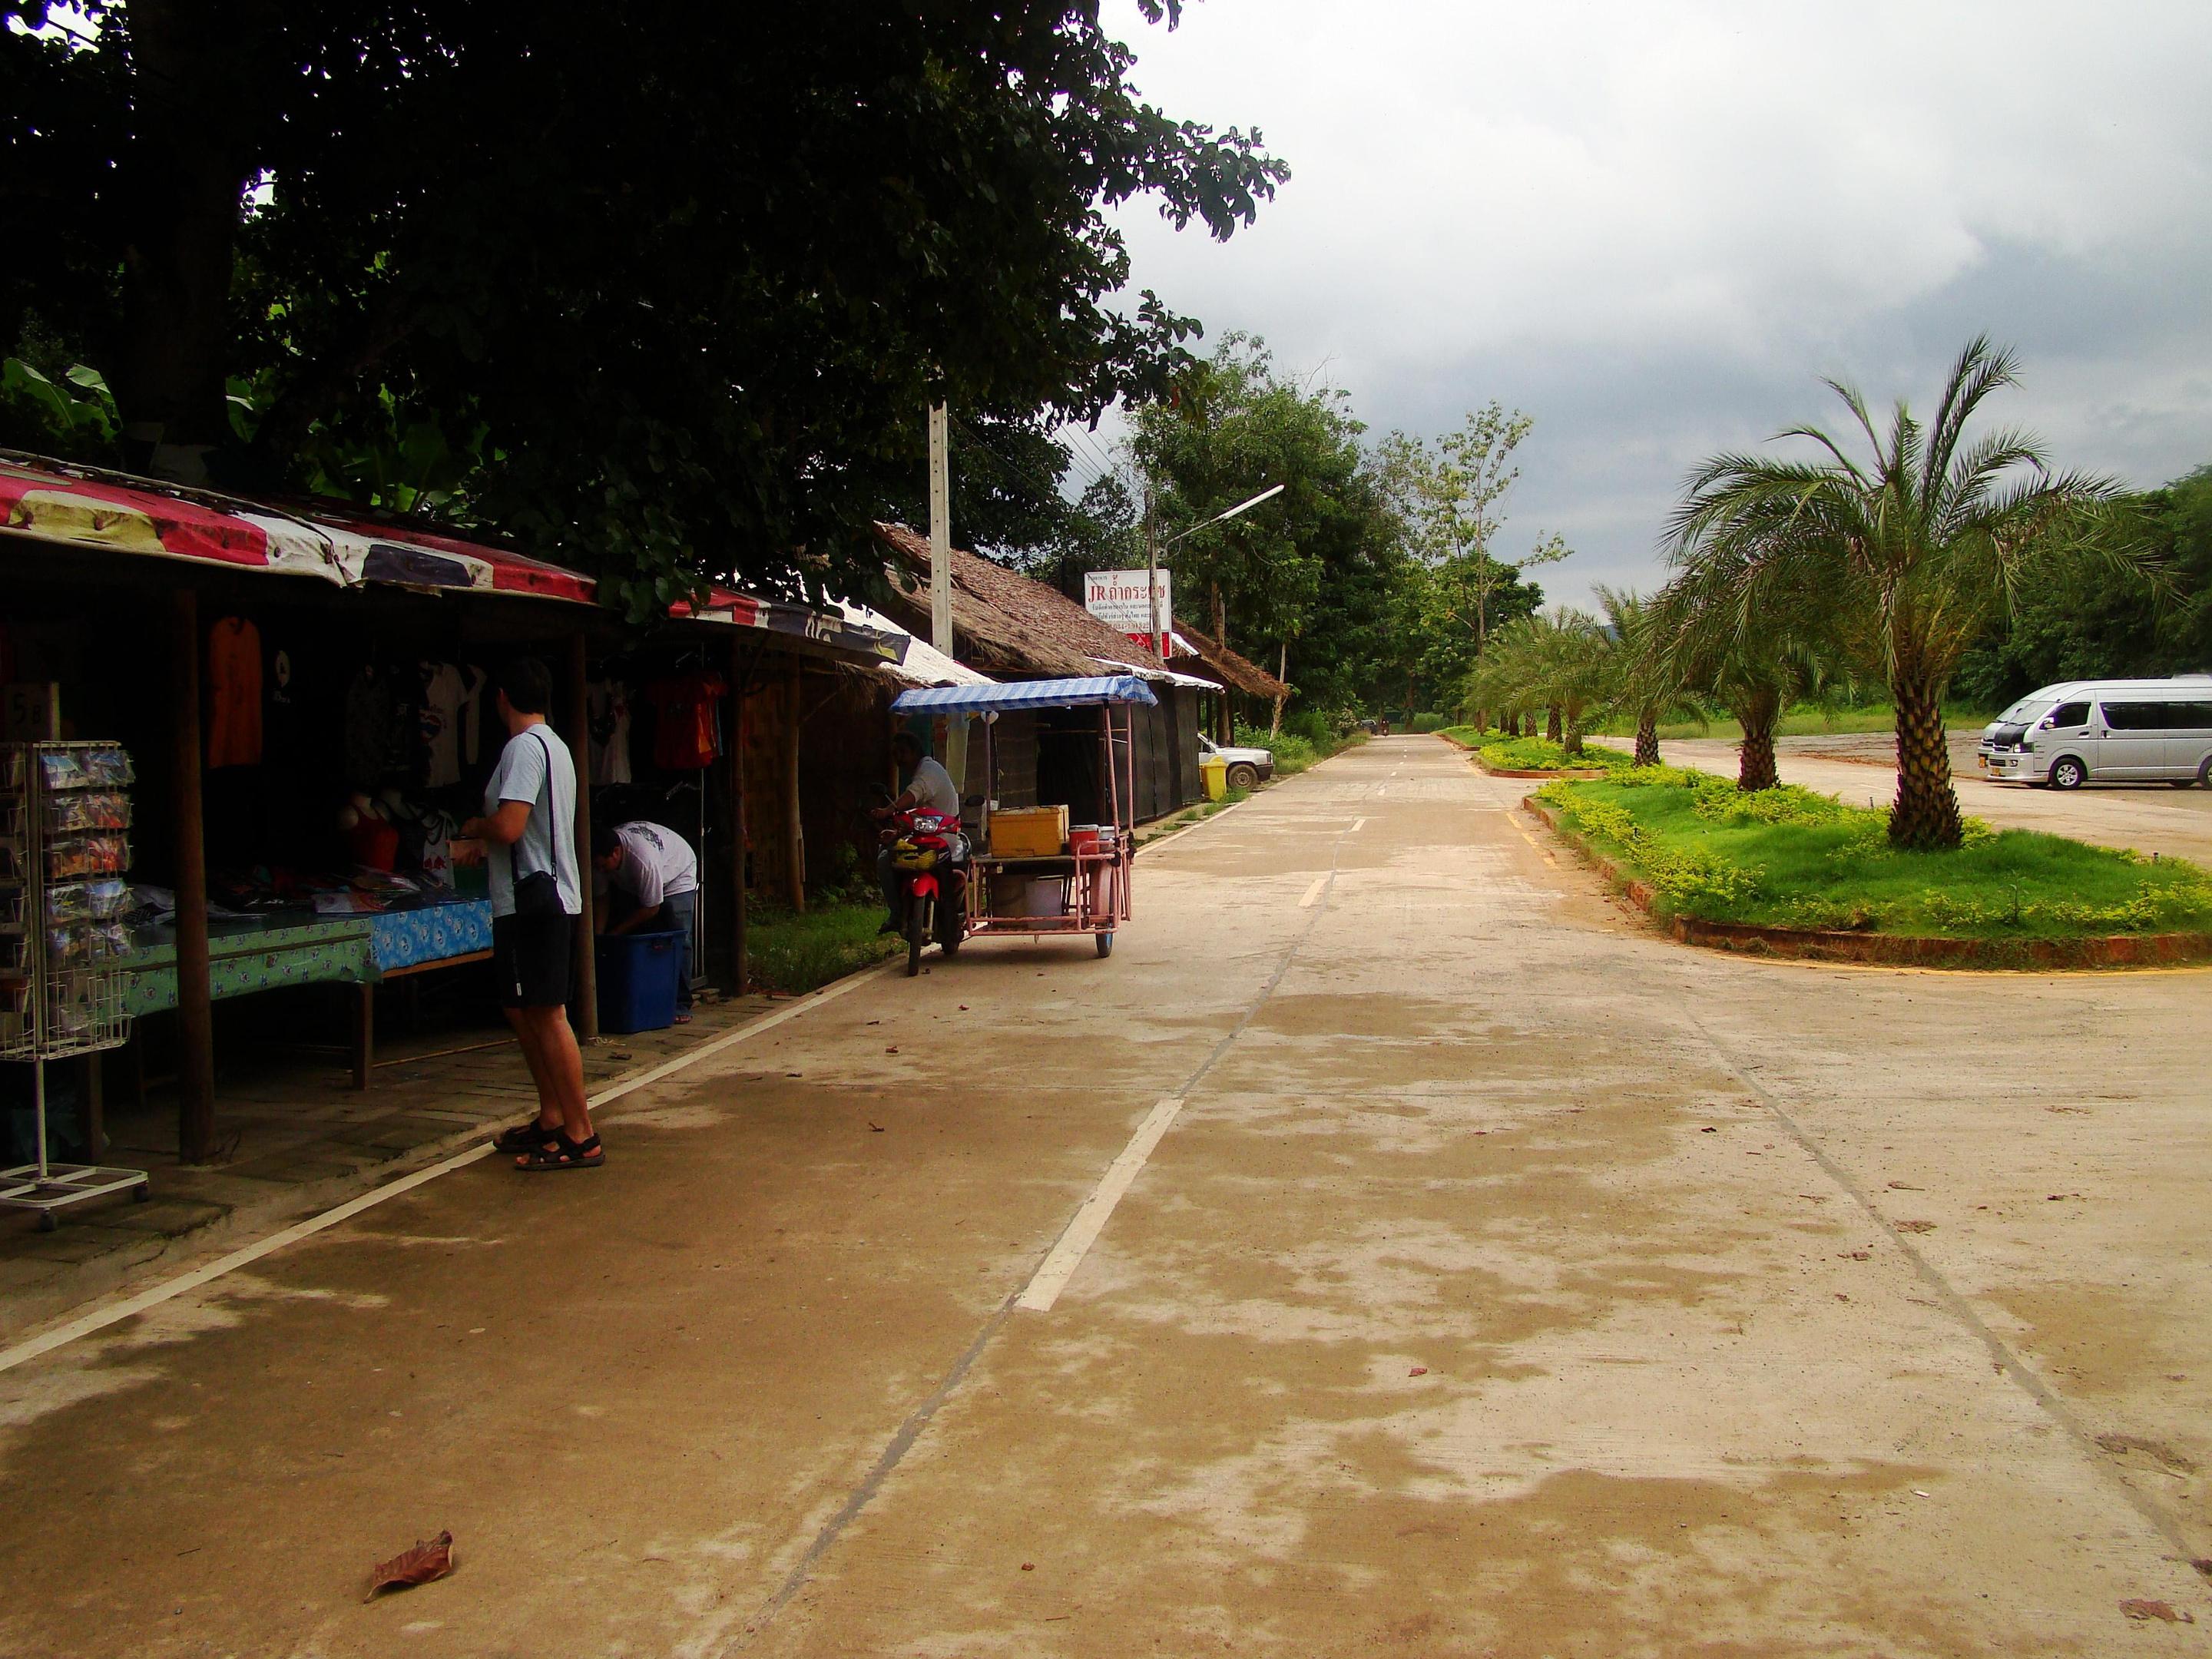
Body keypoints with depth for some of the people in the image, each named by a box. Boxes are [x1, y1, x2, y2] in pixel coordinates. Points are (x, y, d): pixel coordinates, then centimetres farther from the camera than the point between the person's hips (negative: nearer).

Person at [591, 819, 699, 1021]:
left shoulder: (643, 859, -44)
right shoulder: (602, 854, -25)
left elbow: (651, 908, -32)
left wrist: (615, 933, -26)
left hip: (678, 876, -6)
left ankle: (681, 1004, -12)